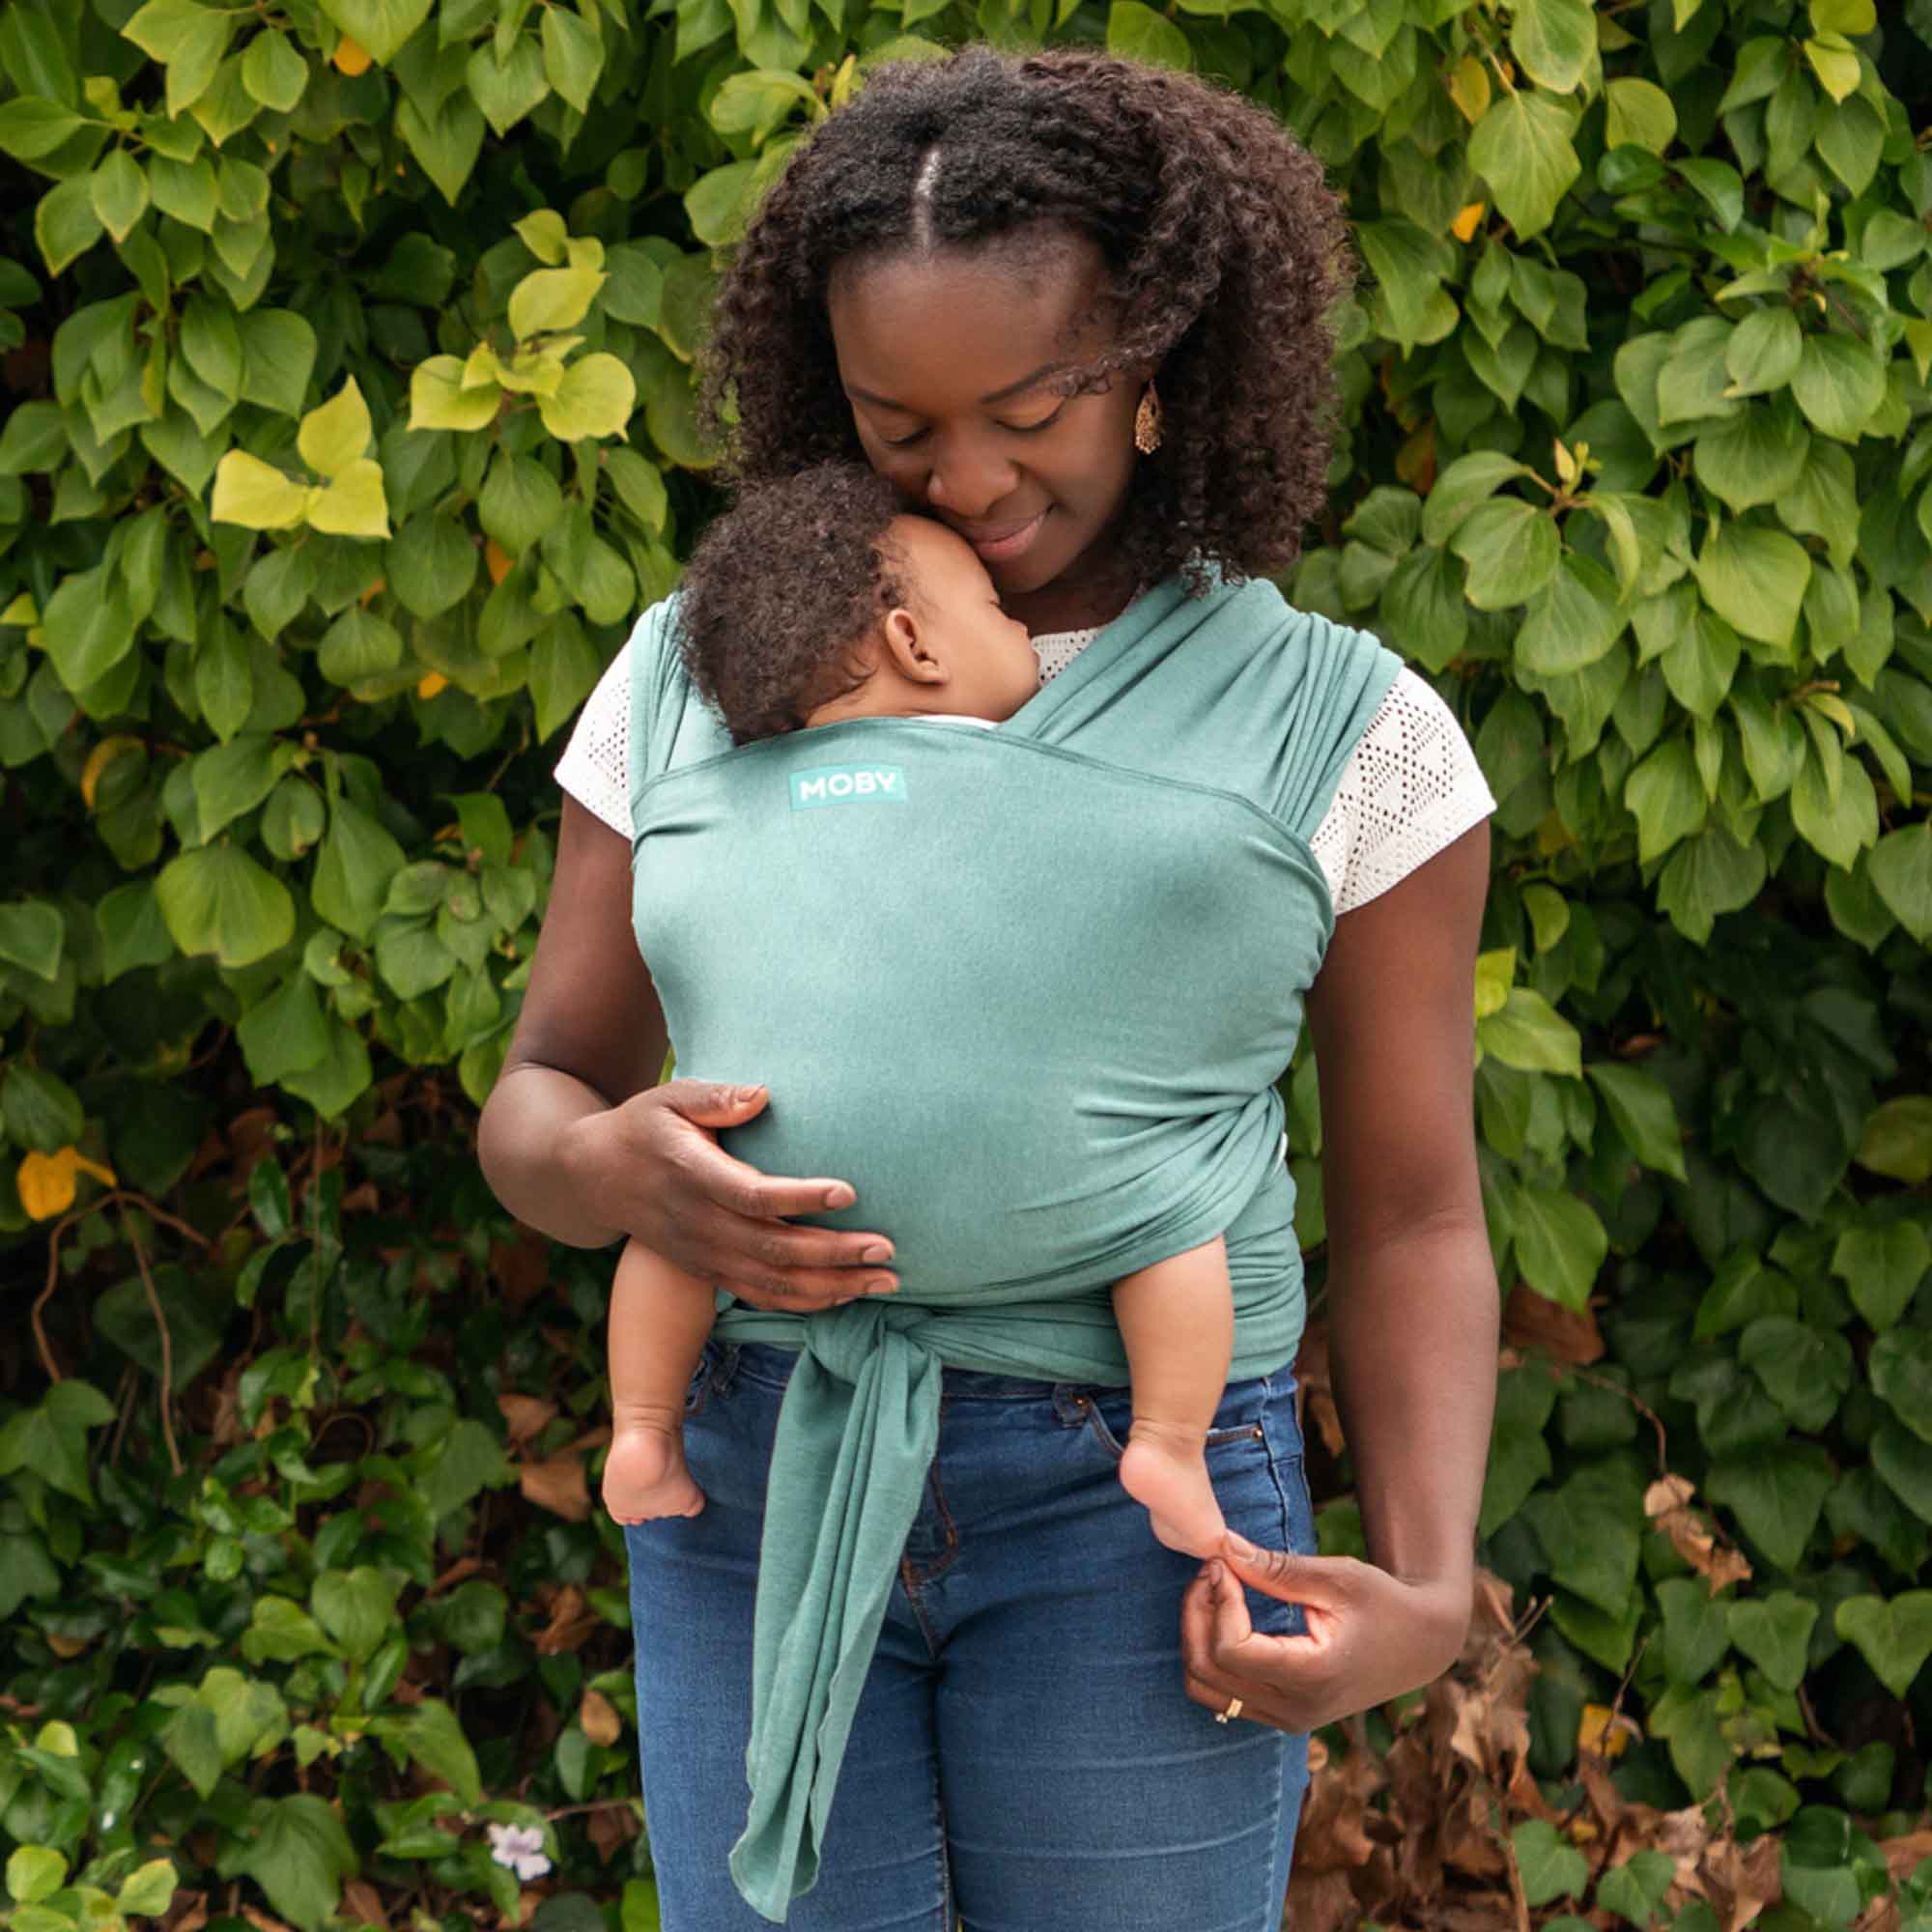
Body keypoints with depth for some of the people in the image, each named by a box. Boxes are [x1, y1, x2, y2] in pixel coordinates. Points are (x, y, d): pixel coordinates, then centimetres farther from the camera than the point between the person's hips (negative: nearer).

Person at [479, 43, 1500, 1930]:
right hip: (757, 1477, 2)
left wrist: (1425, 1585, -12)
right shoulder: (698, 674, 7)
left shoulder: (1339, 724, 1)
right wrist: (617, 1173, -17)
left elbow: (1411, 1222, 4)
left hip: (1135, 1504, -2)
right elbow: (539, 1103, 8)